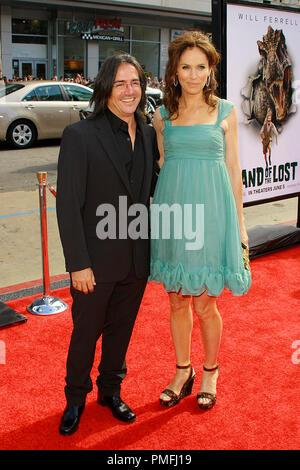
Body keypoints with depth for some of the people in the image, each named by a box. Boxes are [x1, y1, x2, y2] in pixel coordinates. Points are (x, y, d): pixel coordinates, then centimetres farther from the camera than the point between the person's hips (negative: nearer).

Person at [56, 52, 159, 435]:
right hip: (96, 261, -4)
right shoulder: (80, 136, -12)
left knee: (121, 328, 19)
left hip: (137, 259, 5)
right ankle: (75, 399, 36)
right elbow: (68, 206, -14)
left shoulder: (148, 135, 5)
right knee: (86, 332, 12)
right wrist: (78, 263, -16)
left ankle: (110, 390, 42)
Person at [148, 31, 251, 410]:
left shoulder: (225, 112, 3)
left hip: (209, 211, -2)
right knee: (177, 300, 10)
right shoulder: (162, 116, 7)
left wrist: (239, 222, 5)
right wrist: (158, 211, 10)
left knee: (204, 303, 2)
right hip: (171, 212, 2)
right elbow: (161, 164, 13)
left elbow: (233, 168, 5)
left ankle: (210, 371, 27)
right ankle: (183, 371, 30)